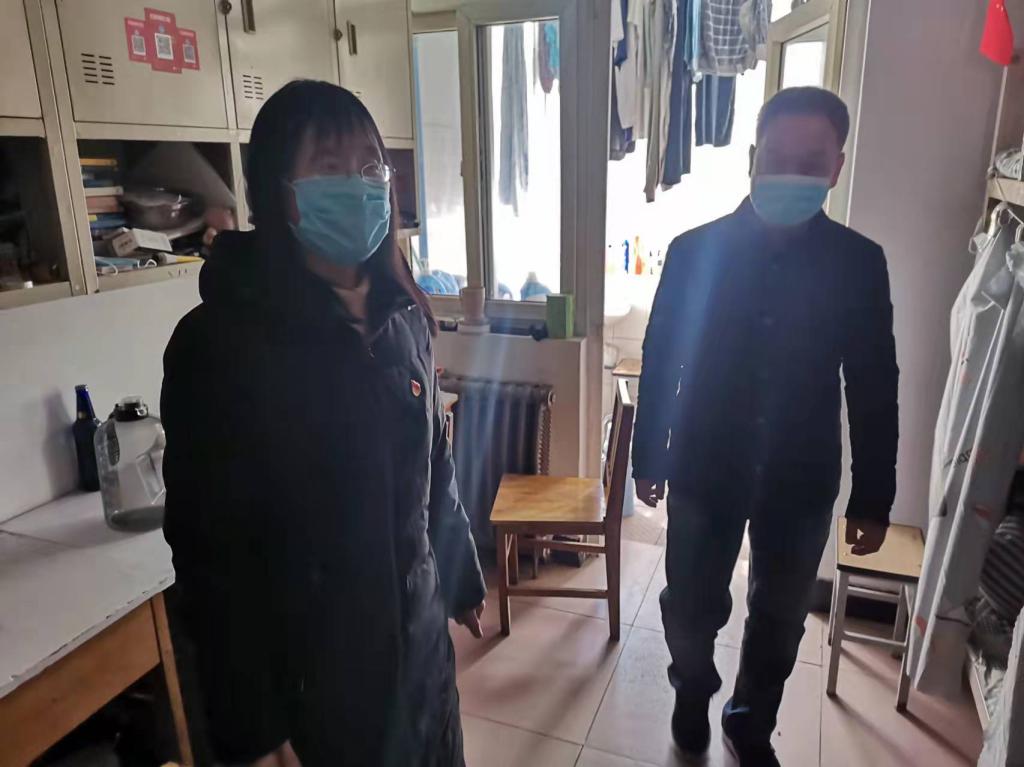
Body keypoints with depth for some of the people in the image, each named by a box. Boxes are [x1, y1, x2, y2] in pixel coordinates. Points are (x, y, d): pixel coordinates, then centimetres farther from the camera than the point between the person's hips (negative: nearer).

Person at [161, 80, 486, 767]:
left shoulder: (401, 313, -1)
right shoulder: (219, 342, -20)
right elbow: (213, 553, -17)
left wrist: (462, 577, 15)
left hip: (418, 633, 6)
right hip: (306, 667, -5)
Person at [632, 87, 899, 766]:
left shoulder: (860, 264, -7)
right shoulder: (695, 250, -10)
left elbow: (875, 389, -1)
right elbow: (659, 364, -3)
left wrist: (873, 498, 1)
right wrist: (648, 460, 2)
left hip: (802, 482, 1)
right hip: (704, 472, -1)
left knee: (781, 618, 17)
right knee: (692, 606, 15)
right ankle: (693, 693, 47)